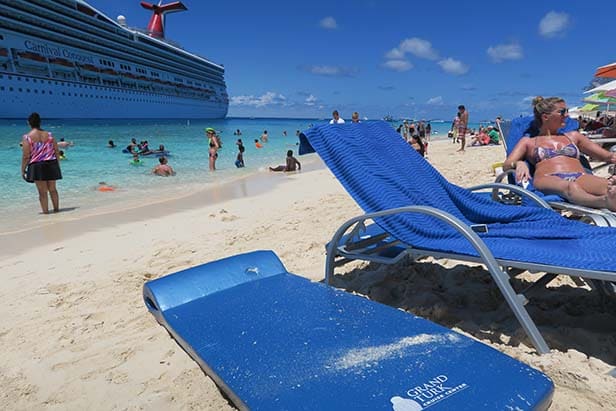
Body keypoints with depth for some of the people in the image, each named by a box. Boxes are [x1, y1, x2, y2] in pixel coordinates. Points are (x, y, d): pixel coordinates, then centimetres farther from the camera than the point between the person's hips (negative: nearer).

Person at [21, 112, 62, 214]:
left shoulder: (27, 137, -6)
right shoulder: (49, 135, 3)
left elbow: (26, 156, -9)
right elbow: (57, 152, 5)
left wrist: (23, 170, 1)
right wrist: (57, 164, 18)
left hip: (37, 166, -3)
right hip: (51, 165, 3)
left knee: (42, 192, 3)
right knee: (52, 189, 15)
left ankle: (45, 211, 8)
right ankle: (56, 209, 23)